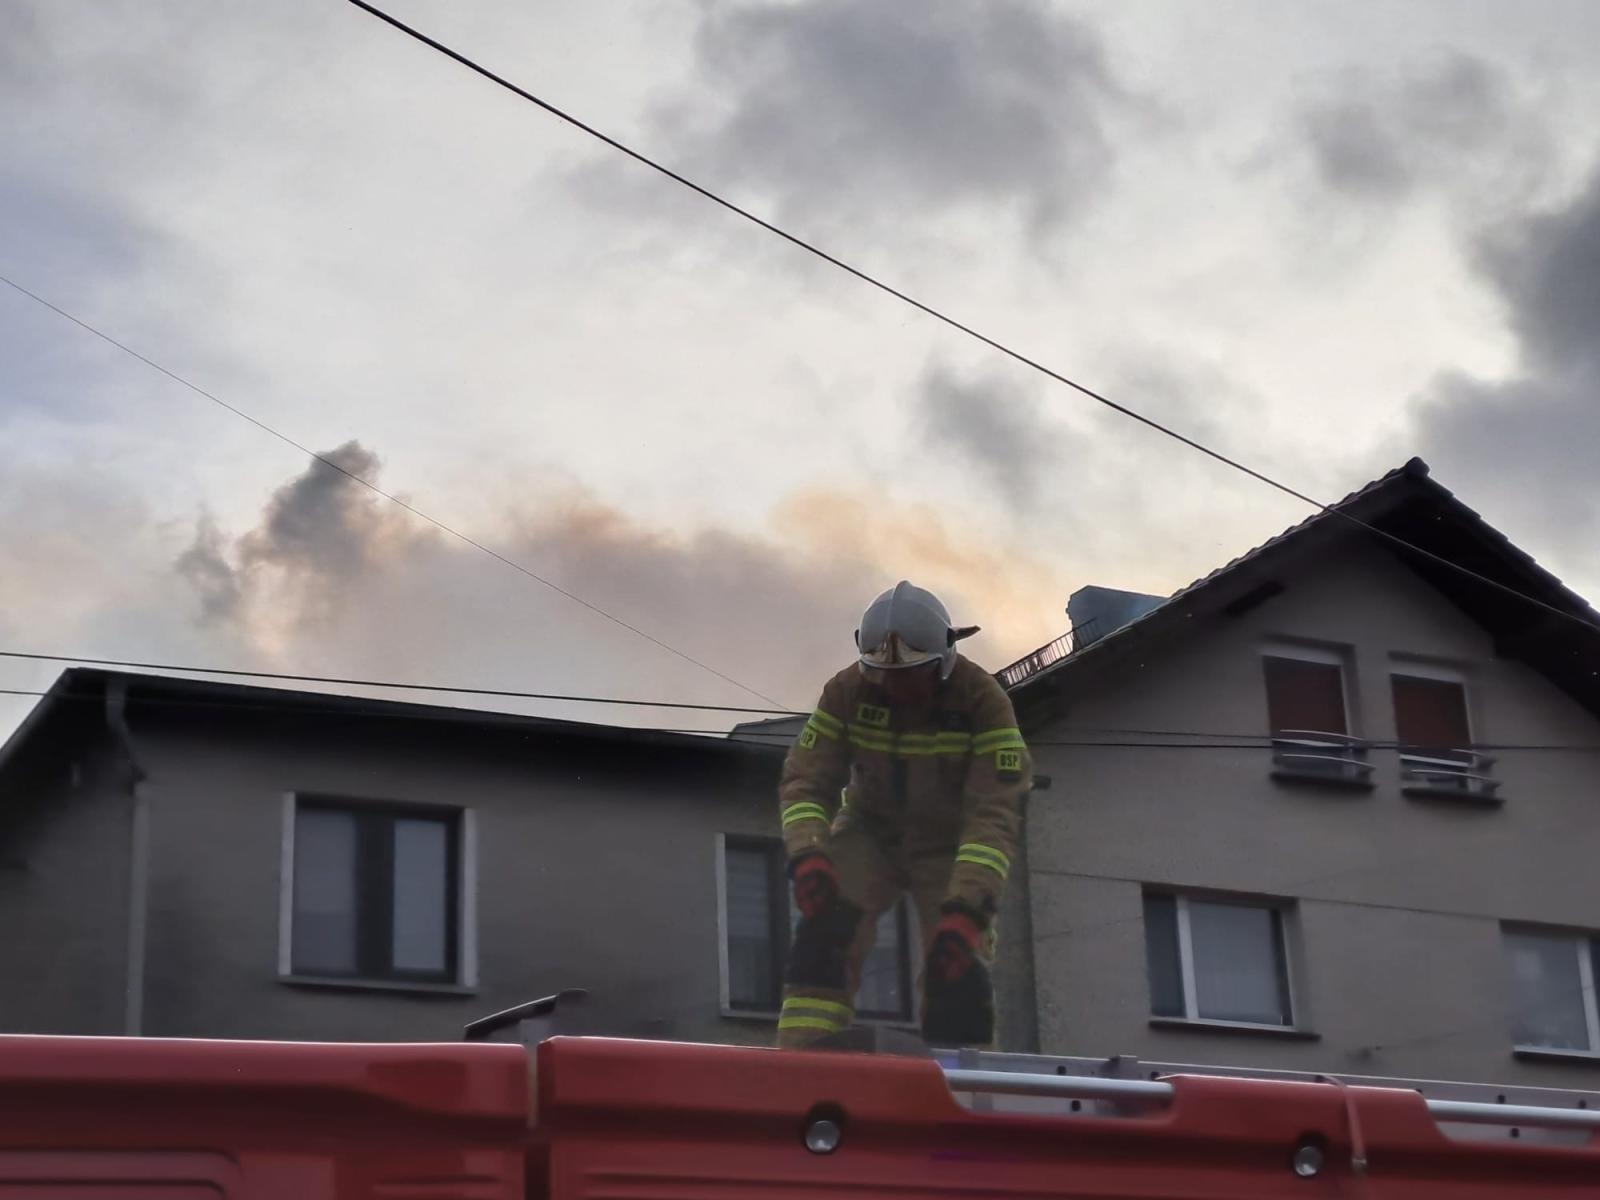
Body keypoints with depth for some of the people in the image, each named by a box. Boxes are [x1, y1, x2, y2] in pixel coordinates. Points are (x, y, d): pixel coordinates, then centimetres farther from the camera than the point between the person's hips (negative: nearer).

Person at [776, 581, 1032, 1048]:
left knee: (957, 974, -13)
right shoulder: (847, 690, -19)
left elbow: (994, 814, -31)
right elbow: (806, 781, -19)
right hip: (868, 835, 1)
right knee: (824, 935, -22)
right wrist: (809, 856, -39)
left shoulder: (983, 701, -26)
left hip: (949, 848, -1)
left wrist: (966, 909, -42)